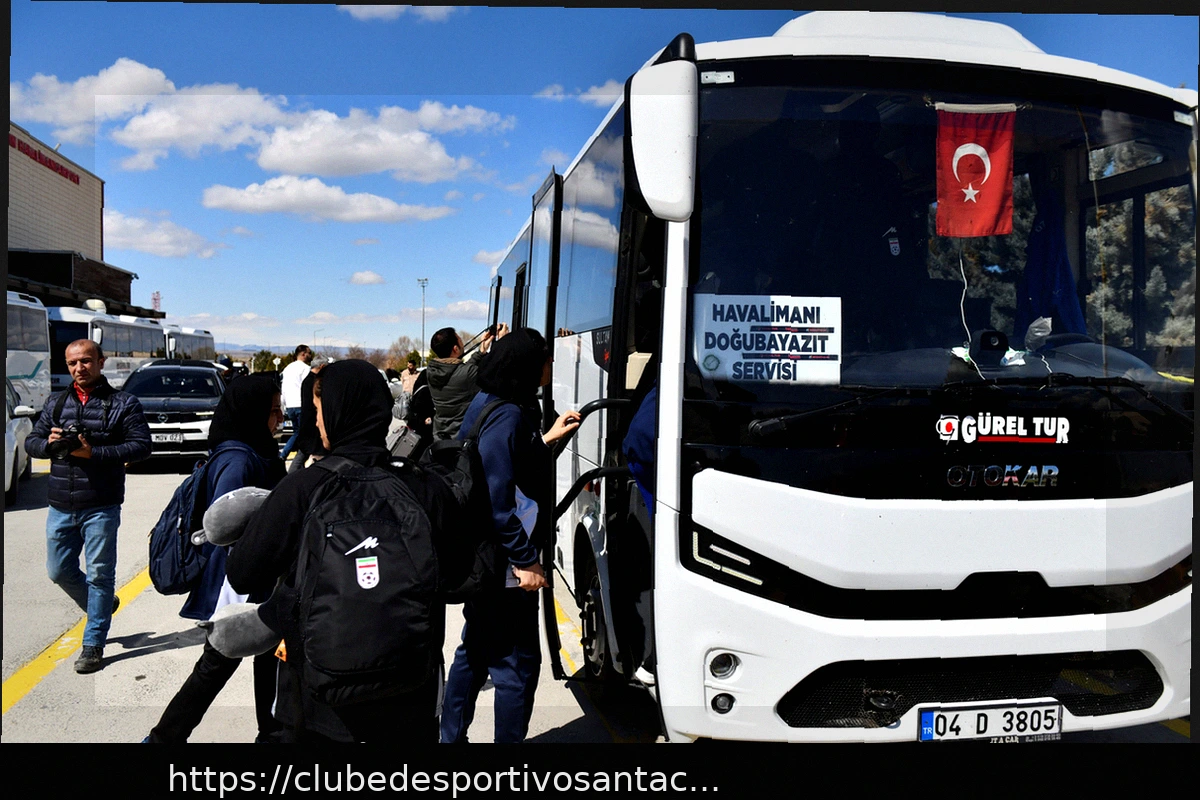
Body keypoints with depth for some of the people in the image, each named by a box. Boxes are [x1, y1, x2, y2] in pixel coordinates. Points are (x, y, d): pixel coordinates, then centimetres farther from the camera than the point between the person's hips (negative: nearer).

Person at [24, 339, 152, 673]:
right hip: (60, 507, 5)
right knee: (59, 571, 12)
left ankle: (93, 644, 12)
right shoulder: (56, 402, 12)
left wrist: (95, 452, -21)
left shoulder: (123, 403, -2)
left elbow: (141, 446, -10)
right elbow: (31, 441, 15)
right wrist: (49, 443, -9)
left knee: (99, 575, 1)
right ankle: (101, 606, 38)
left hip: (101, 507, -5)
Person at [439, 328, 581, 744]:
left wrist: (549, 438, 19)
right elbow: (496, 499, -26)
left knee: (476, 651, 22)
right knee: (518, 664, 1)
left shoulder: (490, 405, 8)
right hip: (503, 566, -11)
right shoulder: (508, 416, -22)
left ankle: (451, 736, 35)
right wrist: (526, 560, -22)